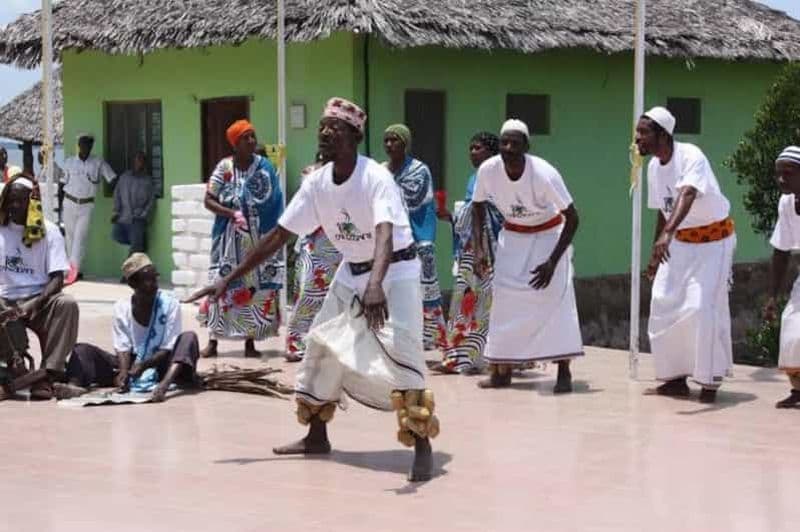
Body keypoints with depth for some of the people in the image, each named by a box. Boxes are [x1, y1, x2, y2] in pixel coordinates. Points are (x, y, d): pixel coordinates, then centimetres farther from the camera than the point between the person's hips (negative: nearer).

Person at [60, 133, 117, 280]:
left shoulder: (99, 163, 1)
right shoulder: (69, 162, 7)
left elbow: (113, 180, -2)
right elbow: (63, 184, 11)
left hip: (87, 205, -2)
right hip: (70, 203, 2)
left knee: (80, 237, -10)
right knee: (70, 237, 5)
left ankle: (74, 269, -15)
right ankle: (75, 270, 12)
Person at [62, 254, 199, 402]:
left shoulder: (170, 303, -8)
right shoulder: (121, 307, -1)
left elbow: (168, 349, -12)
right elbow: (122, 348, -5)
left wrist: (144, 365, -28)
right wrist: (124, 372, -26)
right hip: (132, 366, 2)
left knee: (189, 337, -27)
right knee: (83, 349, -12)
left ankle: (164, 385, -52)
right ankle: (75, 385, -45)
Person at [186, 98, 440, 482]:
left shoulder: (376, 178, -26)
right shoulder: (316, 183, -7)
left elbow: (385, 234, -43)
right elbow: (279, 235, -2)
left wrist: (375, 285, -61)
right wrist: (230, 278, -5)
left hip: (394, 271, -7)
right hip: (351, 272, 7)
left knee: (399, 352, -22)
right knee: (322, 345, 11)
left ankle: (422, 448, -14)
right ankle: (316, 437, 27)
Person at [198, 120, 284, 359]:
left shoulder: (265, 167, -2)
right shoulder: (224, 167, -4)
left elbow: (275, 206, 0)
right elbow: (209, 200, -3)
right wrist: (232, 214, -18)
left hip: (258, 238, 1)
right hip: (230, 238, -1)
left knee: (257, 287, 2)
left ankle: (250, 342, 11)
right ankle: (213, 341, 7)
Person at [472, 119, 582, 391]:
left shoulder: (544, 174, -30)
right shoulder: (488, 170, -20)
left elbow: (572, 218, -23)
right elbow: (478, 208, -1)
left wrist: (552, 262, -28)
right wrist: (479, 250, -12)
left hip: (549, 234, -3)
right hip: (513, 235, 4)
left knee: (556, 296, -16)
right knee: (505, 299, -1)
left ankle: (564, 372, -11)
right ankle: (502, 371, 10)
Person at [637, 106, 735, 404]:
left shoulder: (690, 157, -25)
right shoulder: (654, 167, 0)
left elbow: (686, 195, -44)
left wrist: (667, 233, -59)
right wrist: (655, 256, 14)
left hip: (714, 239, -7)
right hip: (680, 242, 8)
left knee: (702, 308, -14)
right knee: (664, 306, 4)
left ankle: (710, 382, -1)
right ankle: (676, 378, 16)